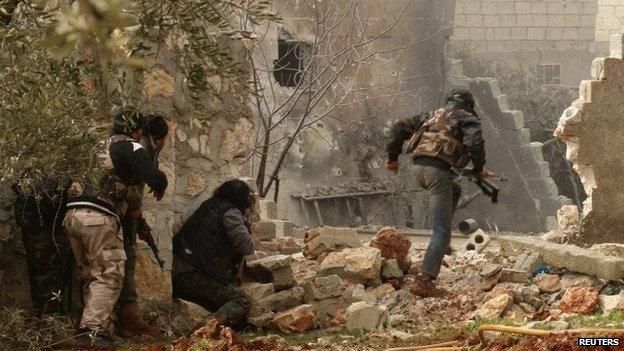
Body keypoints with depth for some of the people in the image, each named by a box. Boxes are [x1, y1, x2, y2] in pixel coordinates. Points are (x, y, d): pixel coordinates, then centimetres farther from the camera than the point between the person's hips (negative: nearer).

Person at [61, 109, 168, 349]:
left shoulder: (100, 148, 26)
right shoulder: (130, 147, 2)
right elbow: (154, 177, -11)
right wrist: (160, 187, 13)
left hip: (72, 216, 8)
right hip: (98, 217, -8)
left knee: (92, 278, 15)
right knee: (109, 277, -7)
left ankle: (100, 331, 13)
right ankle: (91, 332, -18)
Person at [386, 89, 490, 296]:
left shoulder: (432, 115, 27)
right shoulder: (467, 119, 10)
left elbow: (399, 128, 22)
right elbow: (474, 143, -10)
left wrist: (393, 156, 28)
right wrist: (478, 169, 5)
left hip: (418, 167, 7)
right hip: (437, 169, -7)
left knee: (454, 191, 36)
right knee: (442, 231, -1)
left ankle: (441, 245, 23)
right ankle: (424, 281, -12)